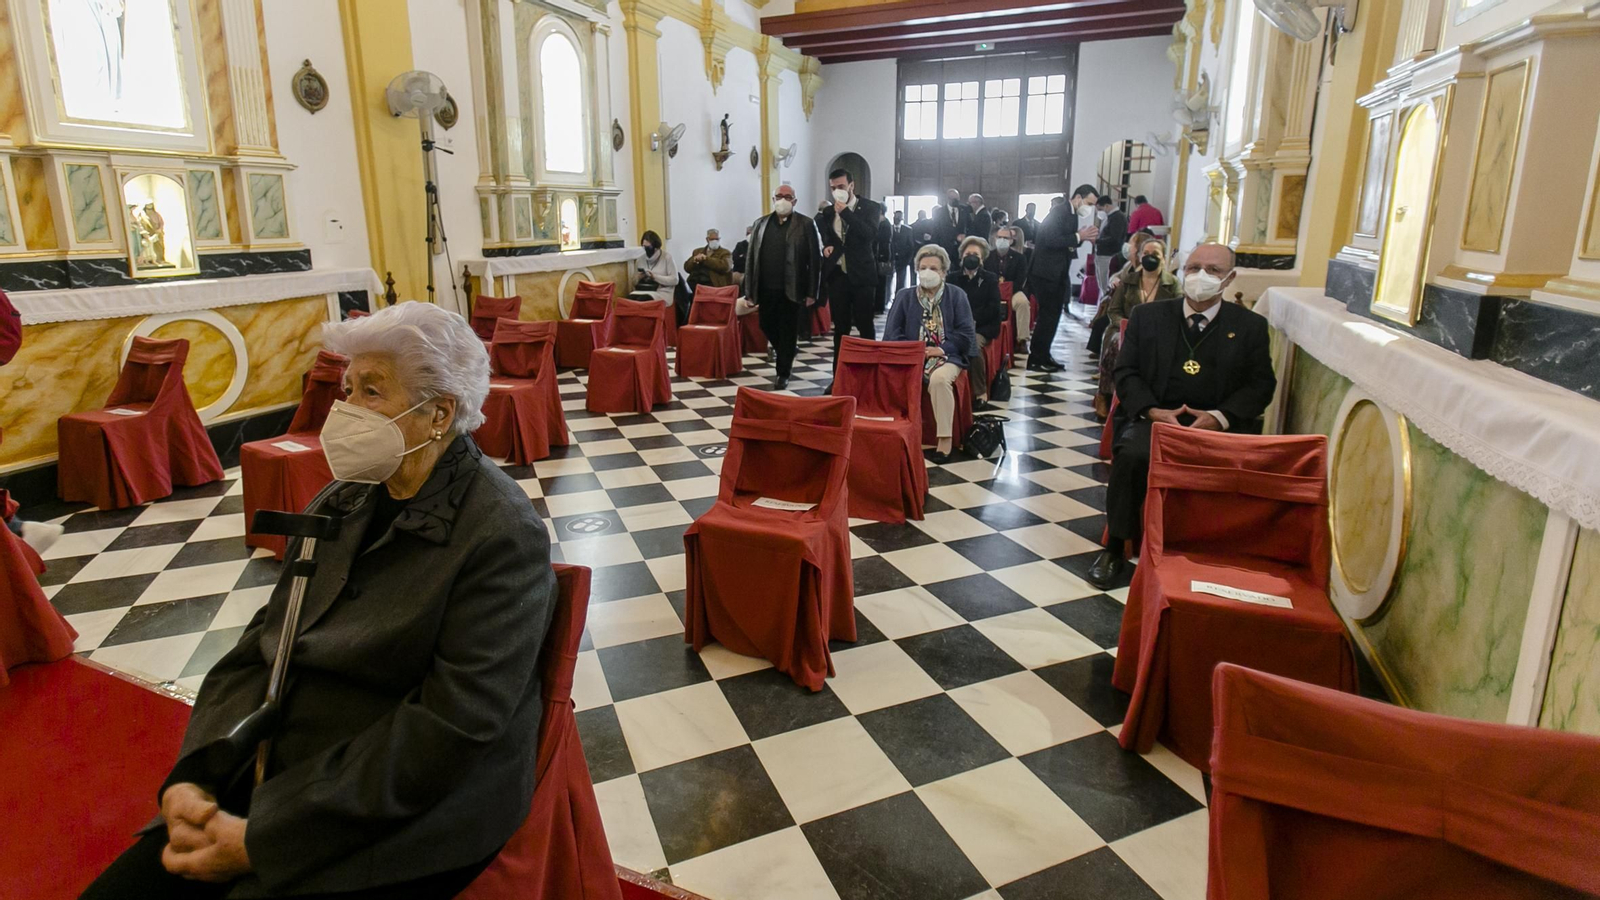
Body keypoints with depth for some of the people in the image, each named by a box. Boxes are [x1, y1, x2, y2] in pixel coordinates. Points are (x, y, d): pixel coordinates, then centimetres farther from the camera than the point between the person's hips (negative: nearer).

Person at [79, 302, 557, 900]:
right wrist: (192, 778, -9)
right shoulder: (341, 503, 7)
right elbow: (259, 648, 7)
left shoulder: (503, 535, -18)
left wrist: (262, 837, -19)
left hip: (404, 822, -6)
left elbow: (451, 726, -21)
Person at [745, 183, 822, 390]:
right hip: (766, 289, 4)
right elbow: (751, 258, 7)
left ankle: (783, 373, 16)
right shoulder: (760, 224, 9)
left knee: (788, 332, 3)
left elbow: (815, 259, -4)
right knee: (767, 326, 12)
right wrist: (750, 291, 1)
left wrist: (811, 292, -9)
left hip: (792, 290, -3)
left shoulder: (805, 224, -1)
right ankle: (783, 355, 40)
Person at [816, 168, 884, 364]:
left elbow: (870, 235, -18)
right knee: (840, 327, 7)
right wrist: (826, 246, -2)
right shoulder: (828, 212, 11)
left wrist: (845, 212, -16)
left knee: (865, 326, 1)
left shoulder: (870, 208, -2)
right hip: (837, 276, 4)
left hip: (862, 275, -4)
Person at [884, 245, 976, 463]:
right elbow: (891, 334, 4)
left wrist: (942, 349, -13)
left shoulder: (957, 295, 9)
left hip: (946, 357, -2)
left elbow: (966, 335, 2)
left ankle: (945, 438, -28)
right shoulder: (904, 296, 13)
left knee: (939, 379, -37)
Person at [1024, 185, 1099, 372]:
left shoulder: (1072, 215, 13)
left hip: (1058, 273, 9)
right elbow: (1051, 240, -24)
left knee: (1053, 315, 11)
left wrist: (1082, 237, 1)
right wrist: (1078, 237, -19)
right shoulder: (1059, 211, -13)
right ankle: (1035, 360, -3)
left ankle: (1043, 355, 19)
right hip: (1045, 272, -9)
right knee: (1048, 315, -8)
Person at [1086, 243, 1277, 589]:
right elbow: (1125, 372, 7)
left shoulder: (1250, 326, 12)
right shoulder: (1147, 315, 11)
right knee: (1132, 455, -31)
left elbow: (1261, 385, 8)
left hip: (1218, 425, 1)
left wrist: (1220, 417, -12)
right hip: (1154, 417, 0)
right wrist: (1152, 410, -12)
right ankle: (1114, 547, -16)